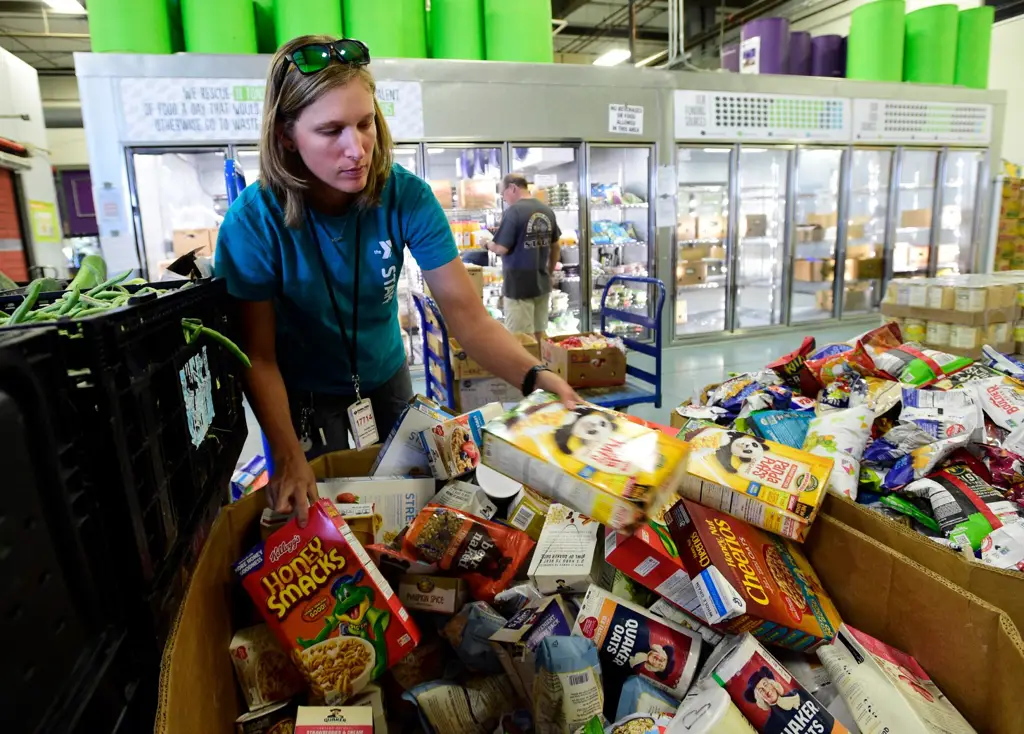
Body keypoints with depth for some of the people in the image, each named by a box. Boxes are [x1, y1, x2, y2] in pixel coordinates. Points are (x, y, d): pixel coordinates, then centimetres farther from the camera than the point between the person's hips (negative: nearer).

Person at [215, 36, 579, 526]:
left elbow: (466, 314, -24)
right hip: (303, 396, -2)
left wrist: (533, 376, -40)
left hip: (386, 378, 3)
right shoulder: (253, 221, -25)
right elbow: (259, 357, -20)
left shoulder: (408, 198, -22)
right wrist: (288, 457, -31)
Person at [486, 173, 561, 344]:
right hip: (542, 283, 7)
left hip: (519, 285, -7)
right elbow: (555, 247, 14)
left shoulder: (513, 211, -15)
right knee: (539, 334, 15)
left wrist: (487, 244, 3)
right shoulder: (548, 211, 6)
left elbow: (502, 248, -17)